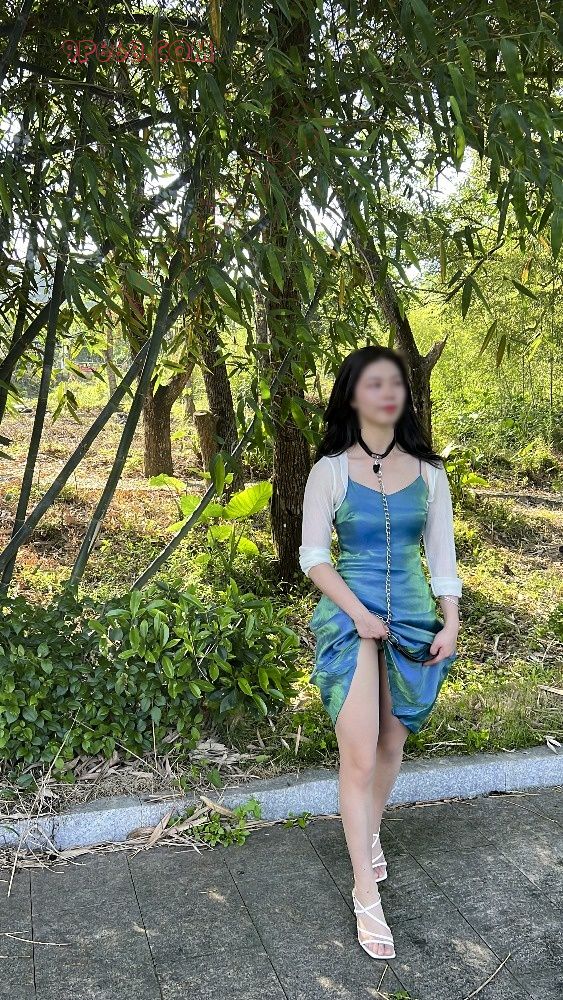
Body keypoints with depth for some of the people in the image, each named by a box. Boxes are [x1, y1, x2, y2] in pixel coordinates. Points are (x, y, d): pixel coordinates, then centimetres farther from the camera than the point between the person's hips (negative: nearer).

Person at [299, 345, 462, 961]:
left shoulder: (428, 472, 4)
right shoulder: (330, 470, -4)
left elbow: (442, 555, 7)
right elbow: (313, 556, -5)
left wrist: (450, 624, -1)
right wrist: (359, 613, -13)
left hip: (413, 615, 3)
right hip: (349, 615, -3)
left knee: (391, 743, 14)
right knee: (359, 756, -7)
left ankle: (370, 832, 41)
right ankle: (366, 894, 5)